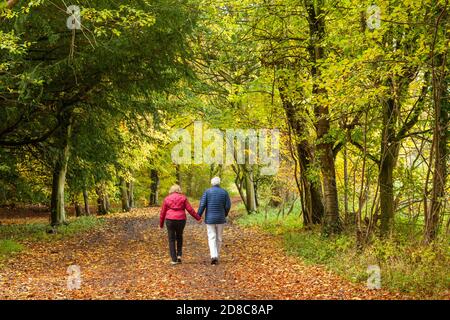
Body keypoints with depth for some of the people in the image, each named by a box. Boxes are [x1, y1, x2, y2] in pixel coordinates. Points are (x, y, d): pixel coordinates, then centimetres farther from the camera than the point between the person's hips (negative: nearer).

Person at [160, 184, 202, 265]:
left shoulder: (167, 199, 5)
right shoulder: (183, 198, 3)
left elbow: (162, 212, 7)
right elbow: (190, 209, -2)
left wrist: (161, 224, 18)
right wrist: (198, 218, 5)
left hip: (170, 220, -1)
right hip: (181, 220, 1)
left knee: (172, 240, 8)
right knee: (179, 237, 24)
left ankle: (174, 260, 3)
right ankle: (179, 255, 12)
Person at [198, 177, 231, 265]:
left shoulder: (207, 192, -4)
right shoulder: (224, 192, -1)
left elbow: (202, 205, -10)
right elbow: (228, 206, -3)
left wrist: (198, 216, -2)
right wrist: (225, 215, 16)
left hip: (210, 219, -1)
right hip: (220, 218, 1)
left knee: (212, 238, 0)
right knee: (219, 238, 13)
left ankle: (214, 256, -18)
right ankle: (216, 256, 18)